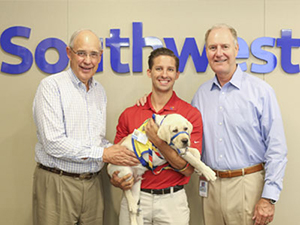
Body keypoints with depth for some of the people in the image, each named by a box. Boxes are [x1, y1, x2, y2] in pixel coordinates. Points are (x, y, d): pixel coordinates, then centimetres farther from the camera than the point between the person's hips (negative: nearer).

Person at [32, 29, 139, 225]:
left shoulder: (100, 91, 12)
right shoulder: (51, 86, -10)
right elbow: (53, 143, -18)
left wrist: (115, 155, -3)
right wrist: (103, 154, -15)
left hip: (92, 184, 6)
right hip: (57, 185, -5)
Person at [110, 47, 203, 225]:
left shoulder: (191, 114, -6)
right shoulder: (129, 114, 1)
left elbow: (188, 169, -10)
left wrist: (159, 142, -22)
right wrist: (116, 180, -11)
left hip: (172, 201, -1)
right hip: (135, 198, 2)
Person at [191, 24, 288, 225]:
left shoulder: (260, 91, -6)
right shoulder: (202, 93, 8)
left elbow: (277, 149, -8)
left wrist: (269, 197, -12)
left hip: (248, 185, -4)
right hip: (210, 186, 4)